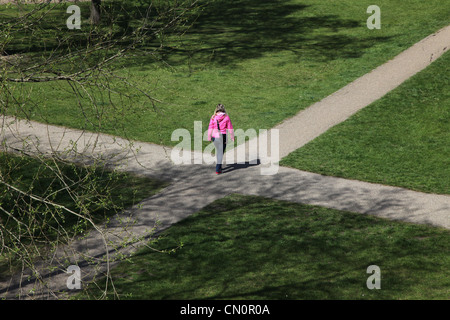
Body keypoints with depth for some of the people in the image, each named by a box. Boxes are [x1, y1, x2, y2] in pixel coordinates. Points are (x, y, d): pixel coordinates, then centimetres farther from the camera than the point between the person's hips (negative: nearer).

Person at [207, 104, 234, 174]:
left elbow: (210, 128, 0)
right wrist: (232, 136, 9)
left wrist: (209, 137, 9)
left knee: (218, 150, 24)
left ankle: (219, 166, 37)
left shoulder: (213, 117, -3)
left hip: (215, 137, 3)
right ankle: (218, 169, -5)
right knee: (221, 153, 3)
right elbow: (230, 128, -2)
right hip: (223, 136, -2)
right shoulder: (226, 117, -6)